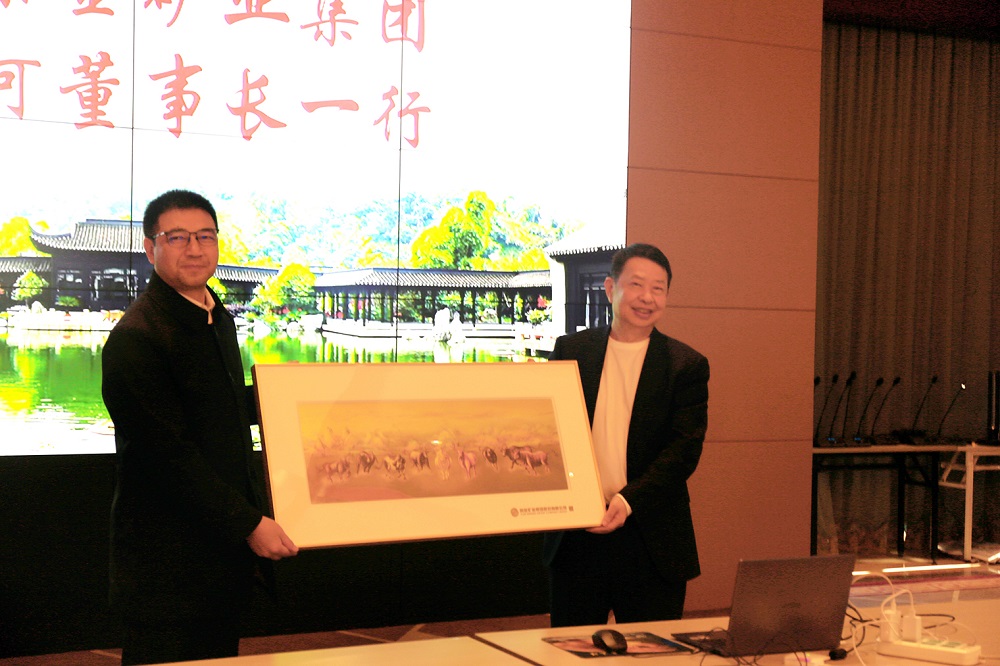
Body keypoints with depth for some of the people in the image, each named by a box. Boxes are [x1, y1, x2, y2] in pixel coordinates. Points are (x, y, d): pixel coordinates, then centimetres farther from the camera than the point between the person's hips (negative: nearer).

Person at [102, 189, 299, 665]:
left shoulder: (217, 318, 10)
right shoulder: (136, 336, -19)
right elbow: (169, 454, -22)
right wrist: (250, 524, -20)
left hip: (225, 545, 8)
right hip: (167, 561, -8)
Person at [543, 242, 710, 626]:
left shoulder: (686, 366, 1)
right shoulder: (570, 350, 7)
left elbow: (685, 449, -7)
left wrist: (628, 500, -21)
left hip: (651, 544, -1)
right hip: (575, 536, 2)